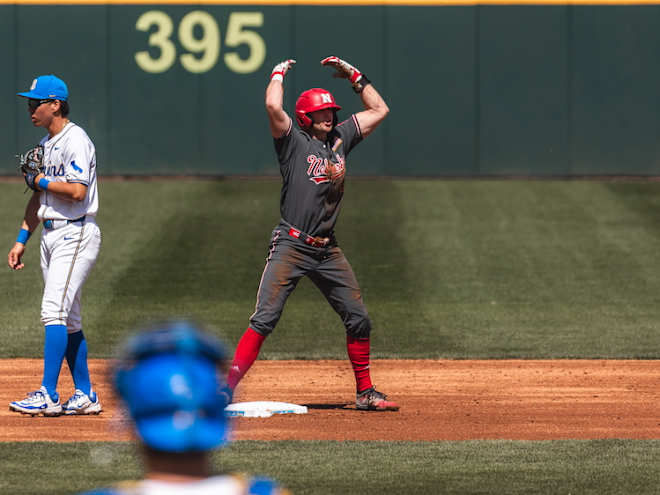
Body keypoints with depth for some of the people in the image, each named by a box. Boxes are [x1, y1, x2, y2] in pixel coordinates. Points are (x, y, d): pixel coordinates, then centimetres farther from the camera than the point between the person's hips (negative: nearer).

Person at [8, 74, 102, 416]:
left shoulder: (75, 141, -13)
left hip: (75, 234, -10)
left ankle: (47, 395, -21)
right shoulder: (45, 145, 16)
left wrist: (38, 181, -11)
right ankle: (85, 396, 15)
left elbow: (77, 191, -25)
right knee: (68, 320, 10)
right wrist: (21, 240, 18)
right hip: (51, 235, 10)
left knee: (54, 311, -17)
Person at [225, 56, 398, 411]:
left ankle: (365, 392, 20)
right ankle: (227, 389, -15)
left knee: (359, 320, 7)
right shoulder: (293, 141, -2)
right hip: (291, 246, -6)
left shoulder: (340, 138, 14)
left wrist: (353, 75, 17)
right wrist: (279, 74, -3)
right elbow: (273, 107, -20)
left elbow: (379, 110, 23)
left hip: (327, 249, 6)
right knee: (264, 320, -14)